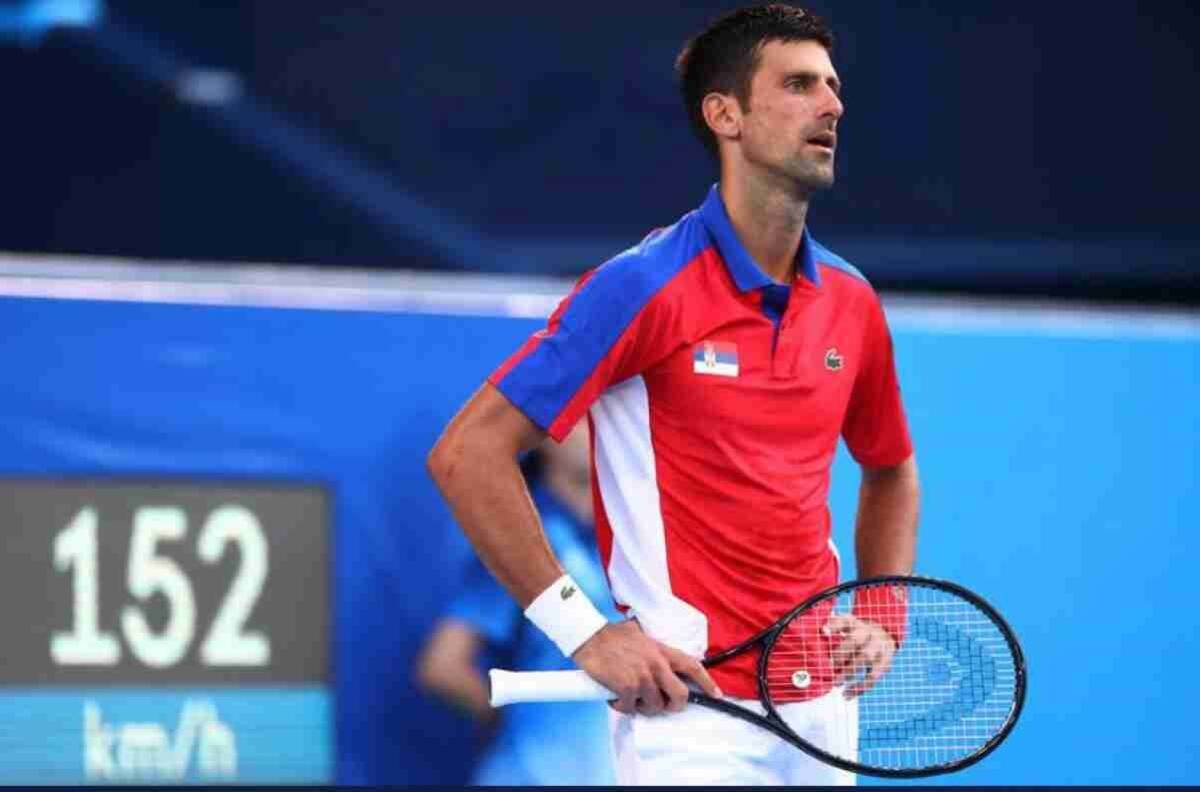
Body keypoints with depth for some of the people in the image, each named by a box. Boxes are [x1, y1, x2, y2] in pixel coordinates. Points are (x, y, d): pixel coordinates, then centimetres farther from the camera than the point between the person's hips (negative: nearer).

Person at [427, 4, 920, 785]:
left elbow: (891, 470, 26)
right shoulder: (643, 288, -12)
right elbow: (467, 454, -14)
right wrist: (583, 630, -16)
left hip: (822, 713, 6)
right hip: (691, 714, -6)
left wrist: (884, 618, 10)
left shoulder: (851, 301, 7)